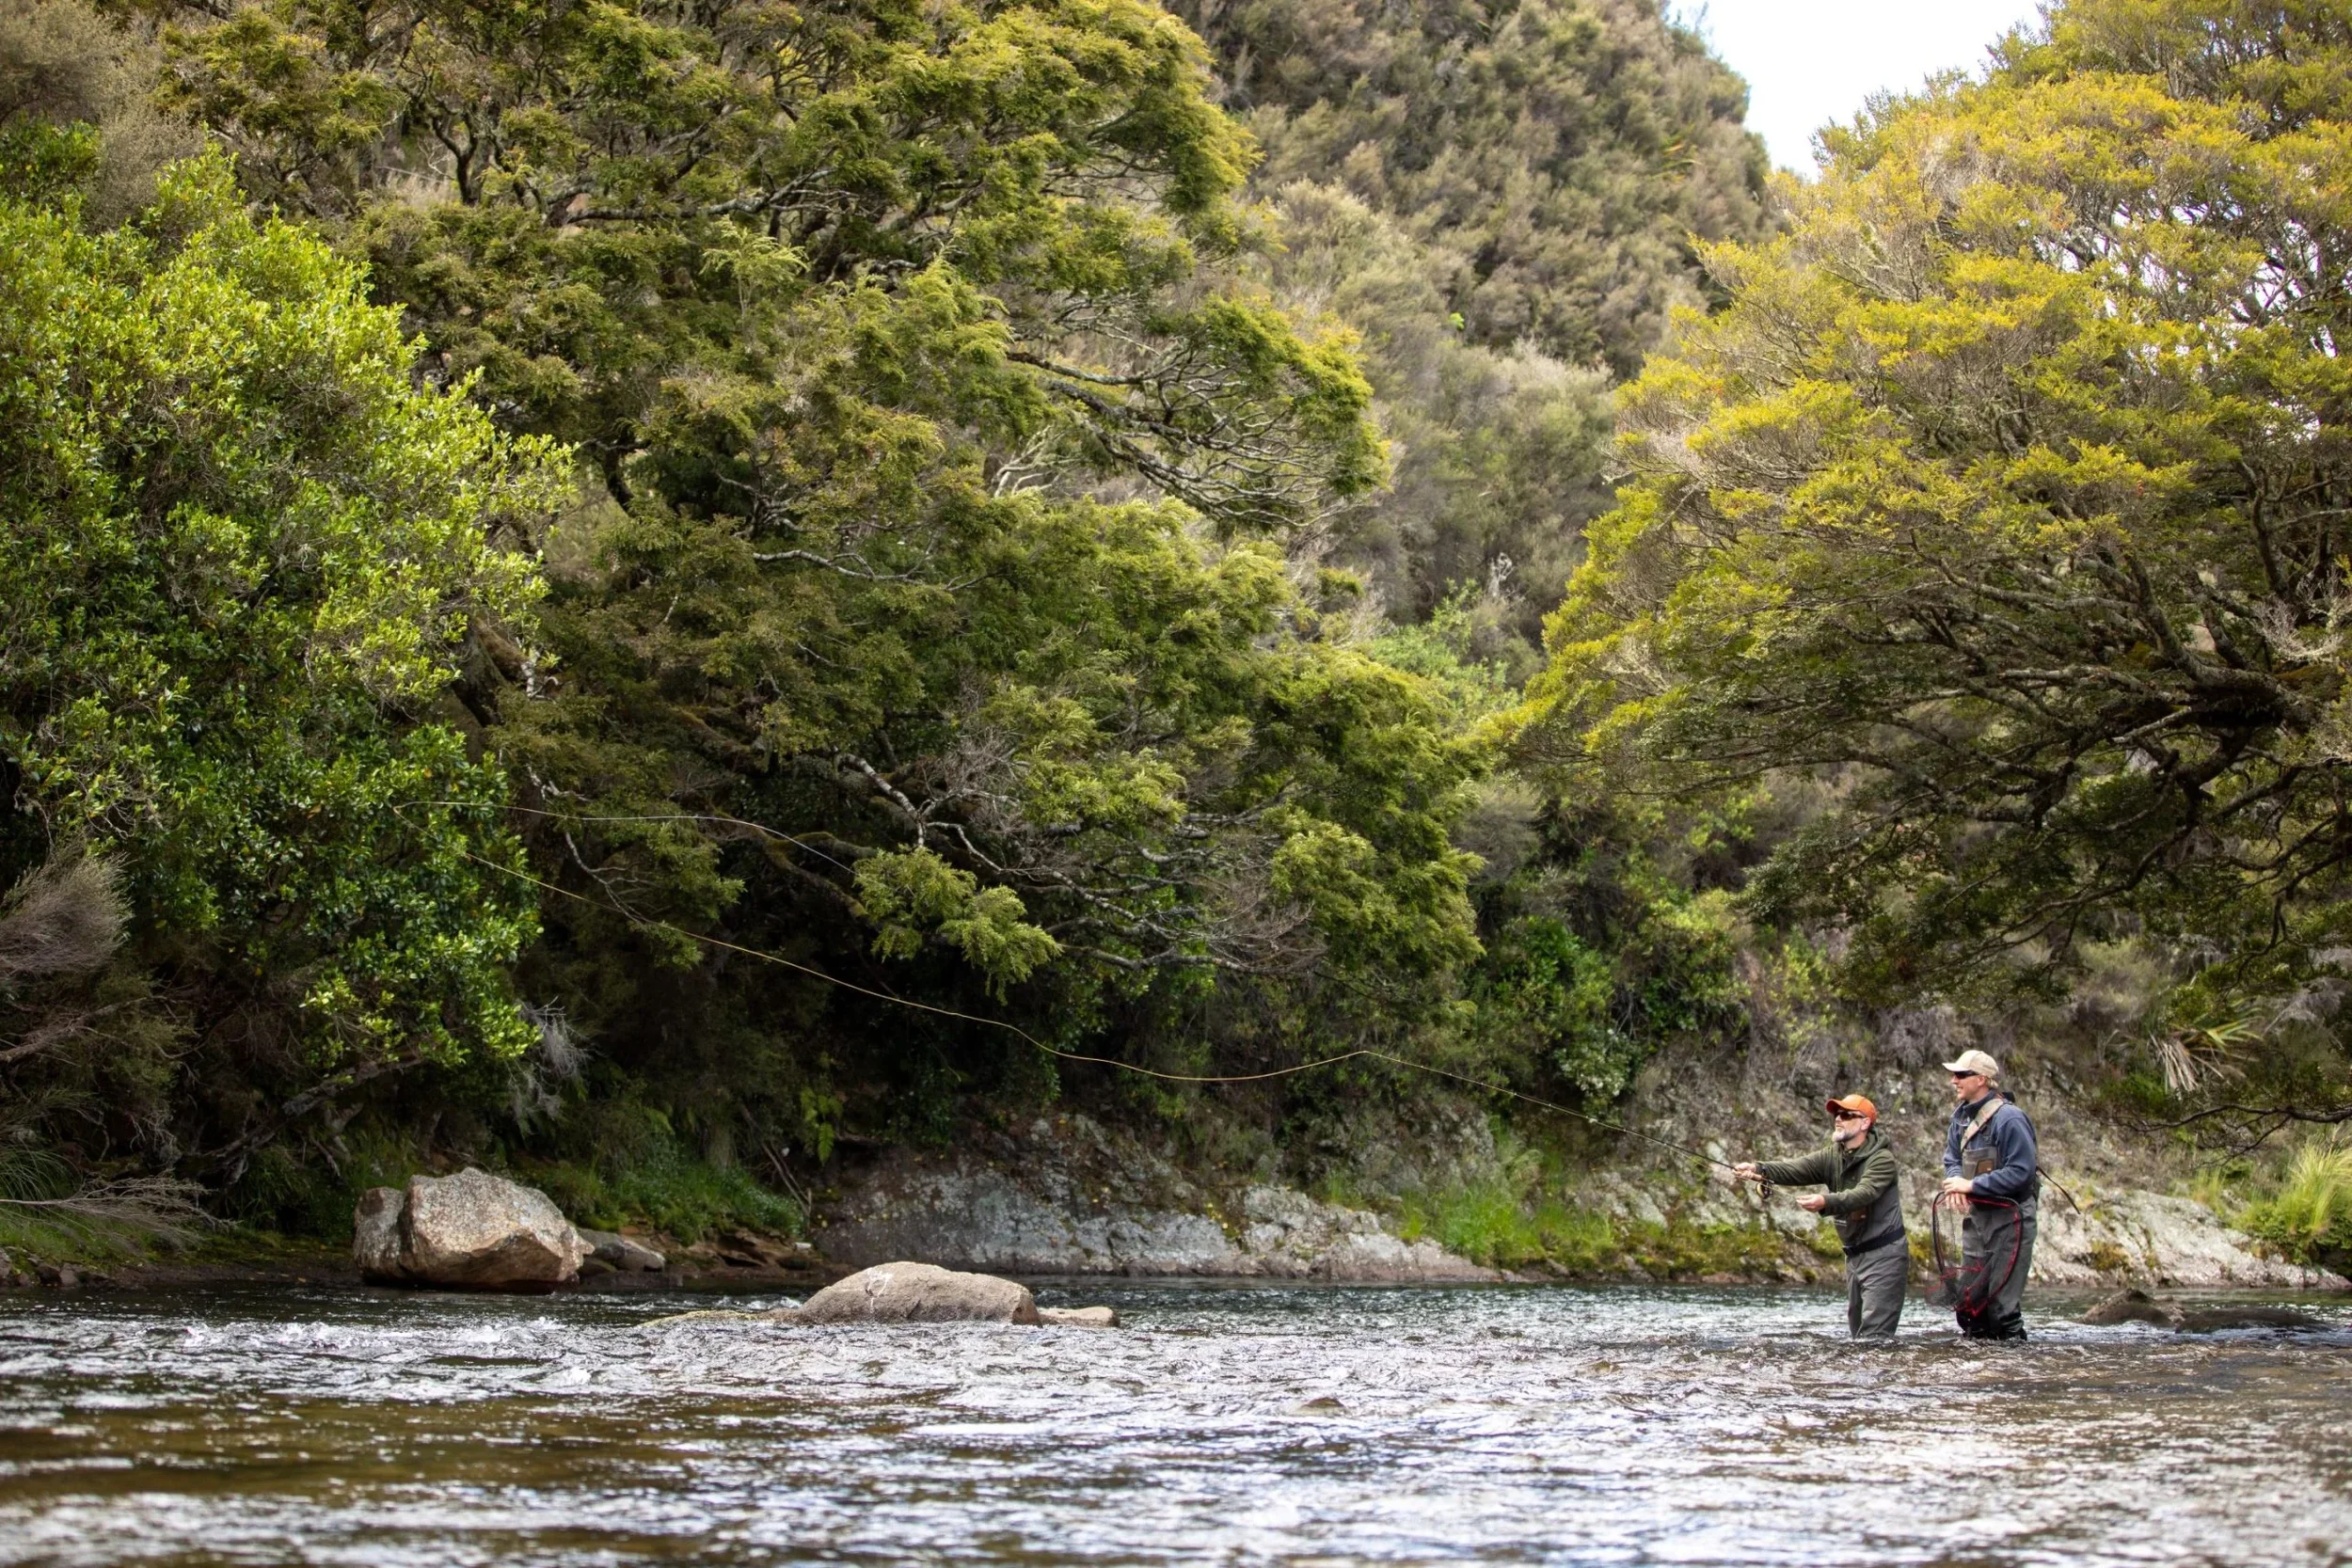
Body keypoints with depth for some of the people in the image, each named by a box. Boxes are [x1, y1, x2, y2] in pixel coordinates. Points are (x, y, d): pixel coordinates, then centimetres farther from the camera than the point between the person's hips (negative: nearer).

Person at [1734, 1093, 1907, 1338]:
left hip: (1884, 1254, -8)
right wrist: (1759, 1170, -30)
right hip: (1855, 1254, 8)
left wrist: (1825, 1202, -48)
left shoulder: (1882, 1159, -14)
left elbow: (1864, 1194, -31)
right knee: (1857, 1332, 14)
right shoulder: (1832, 1157, 5)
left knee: (1874, 1337, -15)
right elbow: (1796, 1169, -11)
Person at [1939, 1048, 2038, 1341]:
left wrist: (1972, 1185, -20)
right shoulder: (1962, 1115, 8)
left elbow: (2021, 1171, -22)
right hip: (1977, 1215, 8)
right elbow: (1952, 1158, 17)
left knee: (2002, 1300, -7)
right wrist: (1956, 1180, -7)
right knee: (1968, 1298, 10)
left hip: (2010, 1217, -8)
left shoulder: (2008, 1118, -18)